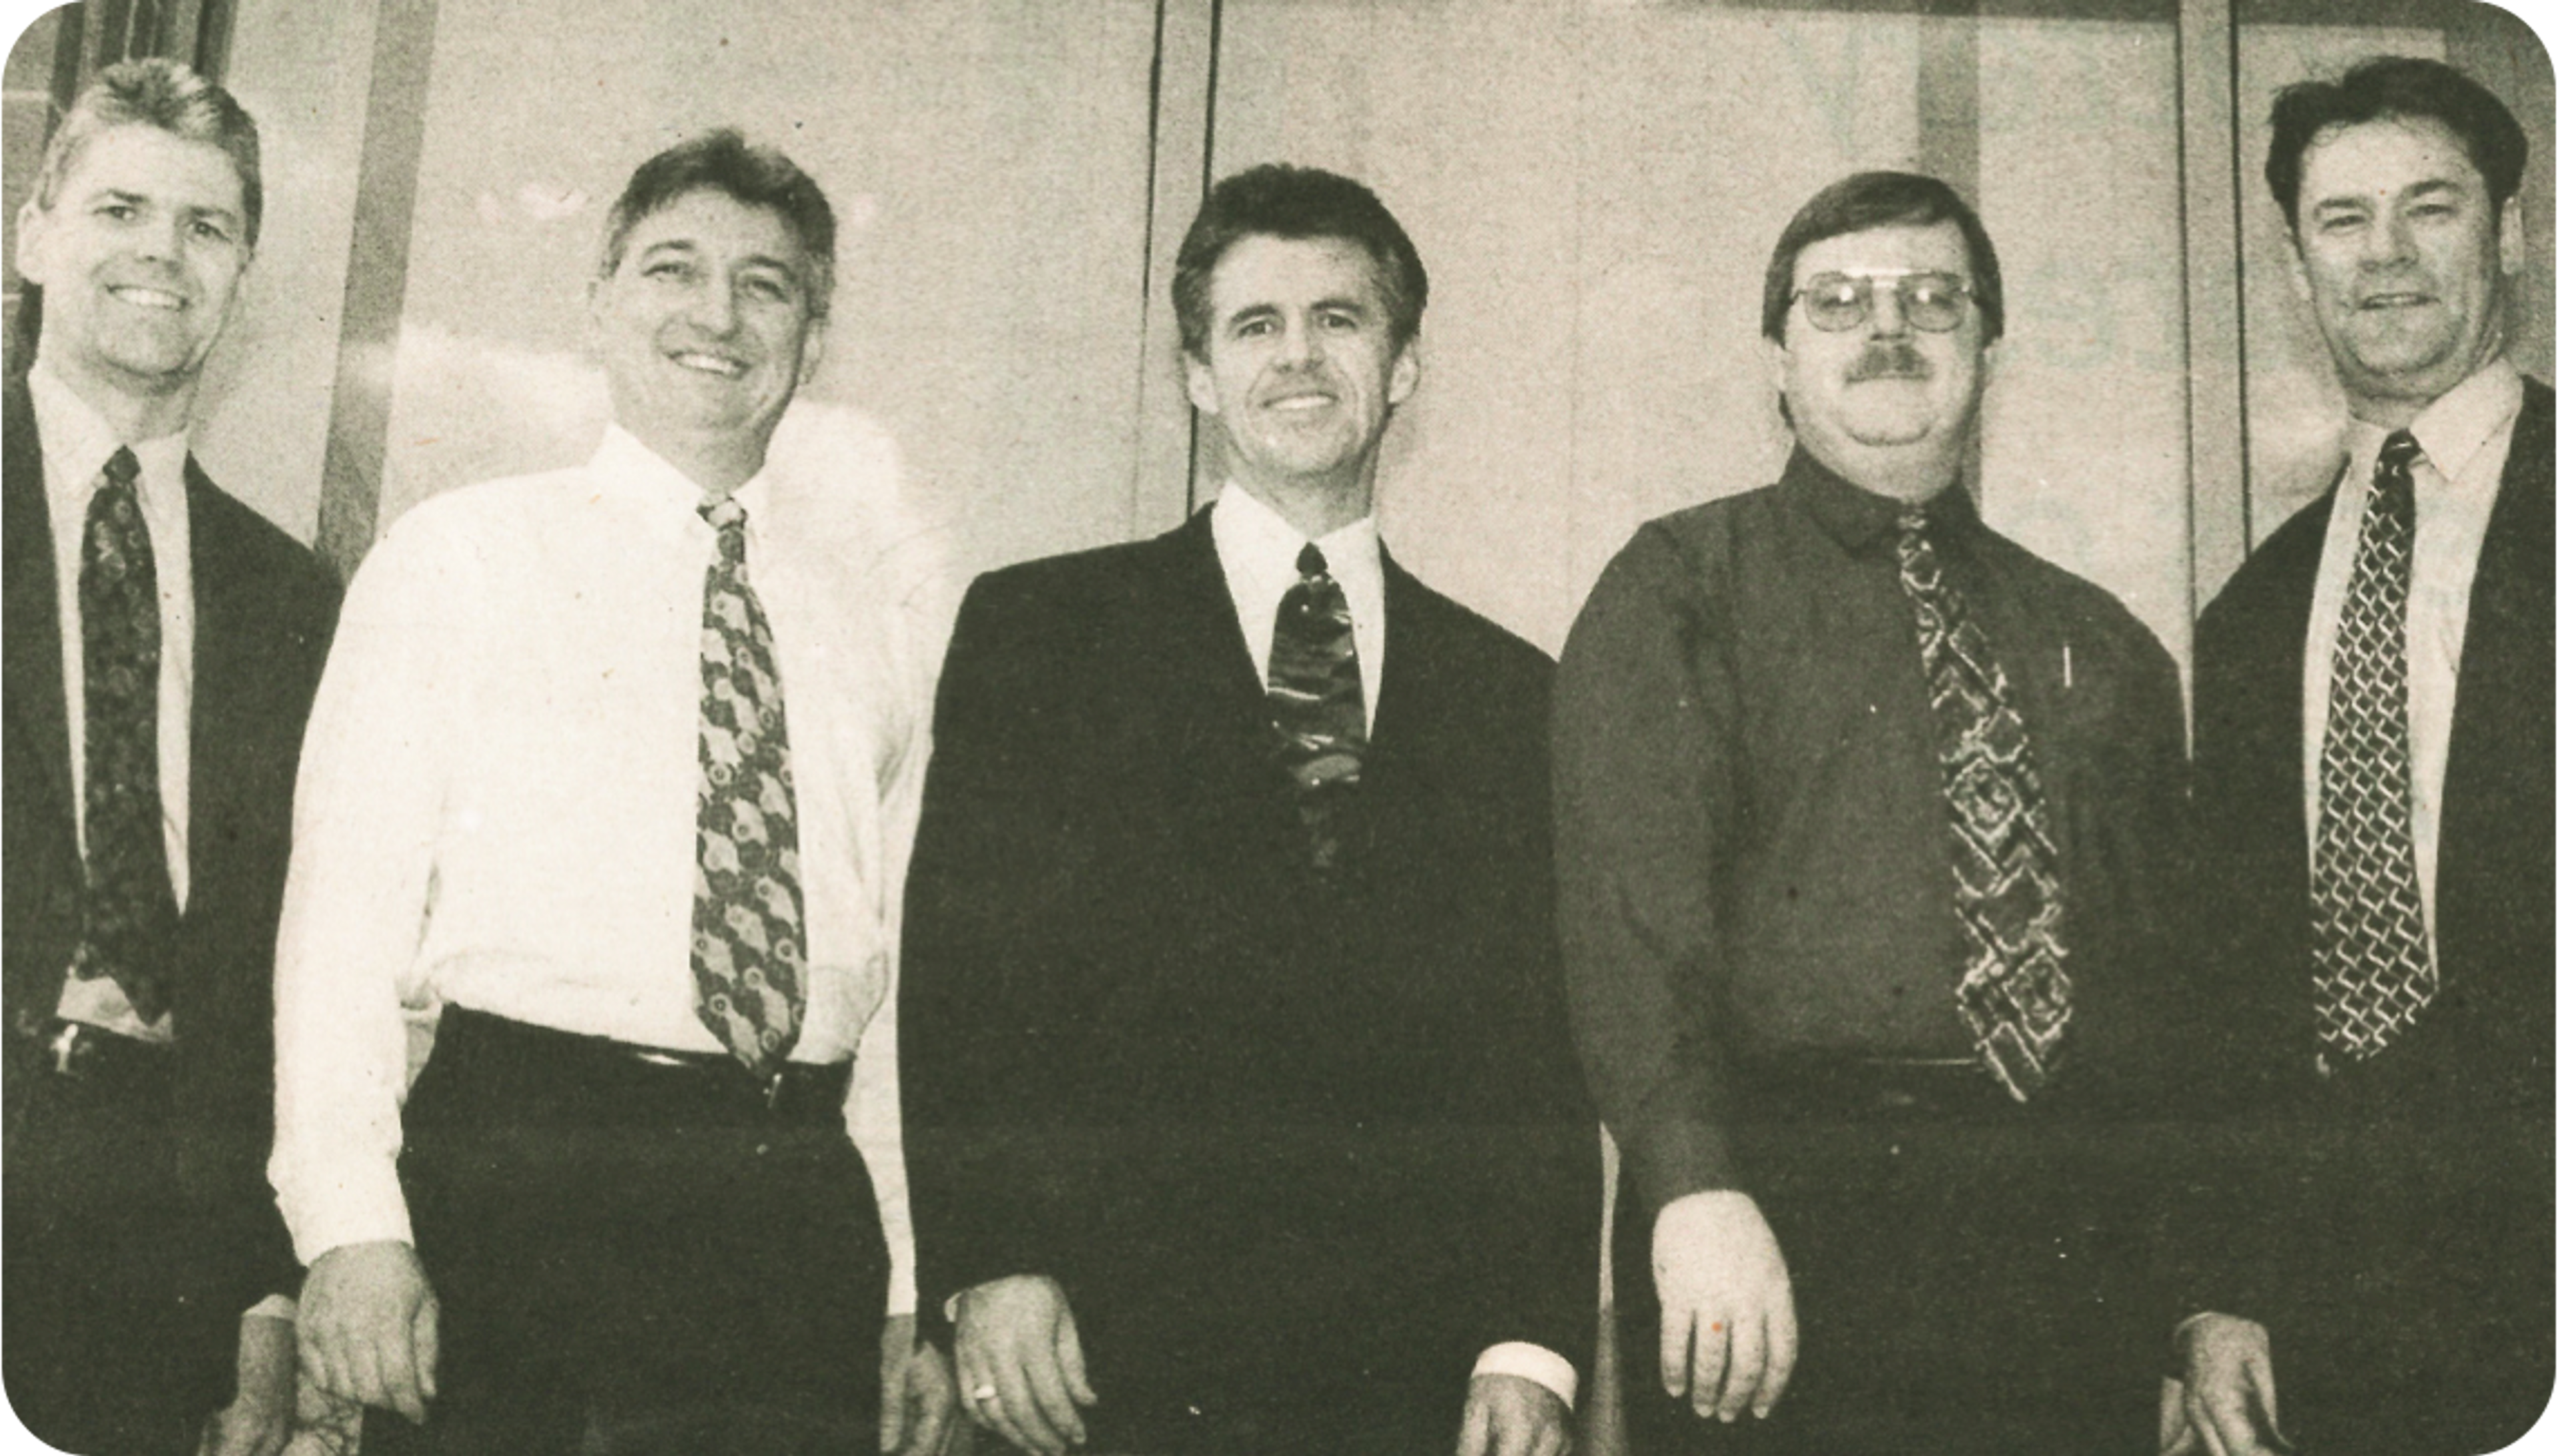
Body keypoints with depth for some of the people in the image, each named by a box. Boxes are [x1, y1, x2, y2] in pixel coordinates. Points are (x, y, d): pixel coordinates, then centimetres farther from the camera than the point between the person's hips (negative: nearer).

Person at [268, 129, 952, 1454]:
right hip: (518, 1165, -3)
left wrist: (908, 1296, 10)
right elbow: (344, 909, -2)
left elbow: (890, 973, 15)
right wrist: (349, 1227, -13)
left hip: (803, 1190, 3)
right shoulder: (458, 556, 6)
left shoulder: (866, 618, 16)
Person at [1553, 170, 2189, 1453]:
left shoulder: (2102, 647, 19)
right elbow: (1629, 898, -9)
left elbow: (2176, 975, 18)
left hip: (2068, 1256, 4)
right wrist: (1699, 1187, -23)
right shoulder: (1676, 590, 6)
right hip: (1784, 1224, -3)